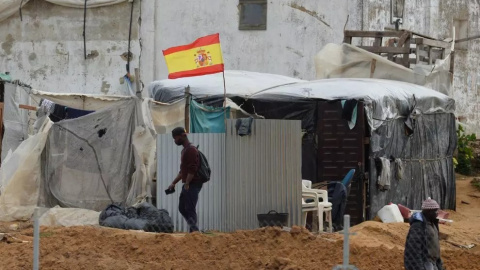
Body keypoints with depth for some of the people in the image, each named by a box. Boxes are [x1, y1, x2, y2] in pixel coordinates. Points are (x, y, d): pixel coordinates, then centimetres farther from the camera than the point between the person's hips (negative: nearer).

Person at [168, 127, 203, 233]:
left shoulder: (191, 150, -12)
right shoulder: (185, 150, 19)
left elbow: (192, 169, -20)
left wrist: (187, 184, -21)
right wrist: (174, 183, 22)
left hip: (193, 184, -10)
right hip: (188, 184, 10)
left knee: (190, 209, -10)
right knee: (182, 208, 13)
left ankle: (194, 230, -7)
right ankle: (194, 229, 18)